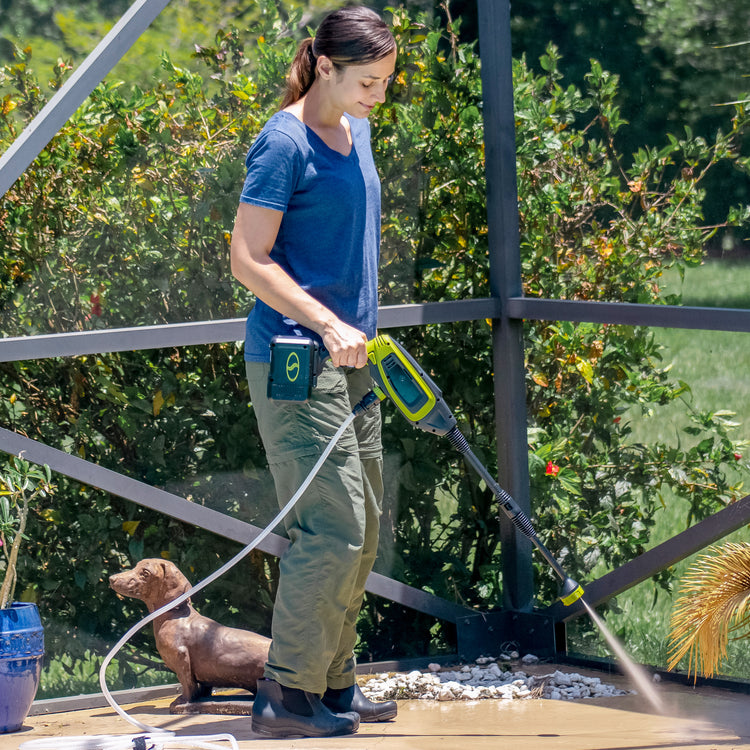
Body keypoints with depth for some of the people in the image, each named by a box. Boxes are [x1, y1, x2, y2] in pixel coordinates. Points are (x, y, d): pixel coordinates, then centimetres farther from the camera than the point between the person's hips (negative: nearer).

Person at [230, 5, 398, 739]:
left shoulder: (356, 134, 13)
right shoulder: (284, 142, -14)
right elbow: (248, 258, -17)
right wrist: (329, 325, -22)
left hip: (348, 357, 9)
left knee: (361, 531, 12)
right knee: (332, 526, -13)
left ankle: (333, 684, 21)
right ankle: (285, 694, -6)